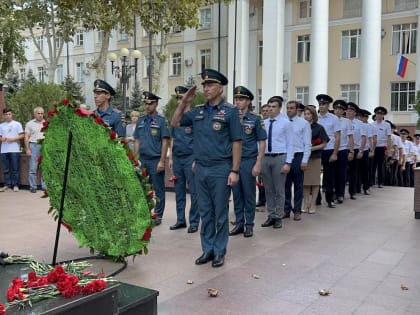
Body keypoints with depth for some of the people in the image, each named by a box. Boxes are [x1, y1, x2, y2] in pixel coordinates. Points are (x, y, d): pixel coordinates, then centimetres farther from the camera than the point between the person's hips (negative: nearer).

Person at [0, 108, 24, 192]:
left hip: (14, 150, -4)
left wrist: (13, 139, -13)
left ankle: (15, 185, 4)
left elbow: (22, 135, 0)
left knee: (15, 169, -2)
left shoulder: (17, 124, 5)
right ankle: (7, 185, 13)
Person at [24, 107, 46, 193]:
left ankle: (45, 186, 8)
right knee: (33, 168, -2)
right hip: (34, 145, -2)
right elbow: (26, 137, 3)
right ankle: (33, 187, 4)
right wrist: (27, 149, -6)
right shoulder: (29, 124, 8)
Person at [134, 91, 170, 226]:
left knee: (158, 189, 3)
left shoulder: (161, 120, -4)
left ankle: (158, 216, 12)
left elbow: (165, 142, -8)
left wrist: (162, 161, -14)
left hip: (155, 160, -5)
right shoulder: (140, 120, 12)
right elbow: (137, 141, 15)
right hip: (142, 160, 5)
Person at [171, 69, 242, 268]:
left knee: (220, 213, 5)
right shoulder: (197, 111, 10)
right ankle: (207, 250, 23)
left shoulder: (230, 111, -5)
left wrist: (234, 171, -12)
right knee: (205, 212, 12)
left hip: (221, 169, -5)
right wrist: (184, 101, 5)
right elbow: (175, 123, 17)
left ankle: (219, 252, 16)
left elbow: (236, 143, -7)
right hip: (200, 169, 5)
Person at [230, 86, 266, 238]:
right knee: (236, 194, 9)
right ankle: (239, 223, 21)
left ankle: (249, 225, 15)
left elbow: (262, 142, -3)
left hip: (248, 161, -3)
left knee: (249, 194, 4)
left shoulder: (255, 119, -3)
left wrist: (258, 164, -9)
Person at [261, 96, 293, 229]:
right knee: (268, 189, 10)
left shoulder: (285, 123, -2)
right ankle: (271, 216, 21)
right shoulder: (263, 123, 8)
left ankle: (278, 217, 13)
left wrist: (288, 163, -12)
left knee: (279, 189, 3)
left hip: (279, 158, -4)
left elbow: (290, 144, -4)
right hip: (265, 158, 4)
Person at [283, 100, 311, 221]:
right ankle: (286, 209, 20)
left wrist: (304, 160, -9)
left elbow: (307, 144, -3)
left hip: (298, 156, -2)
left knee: (298, 185, 6)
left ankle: (297, 211, 15)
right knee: (285, 185, 9)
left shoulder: (304, 123, -1)